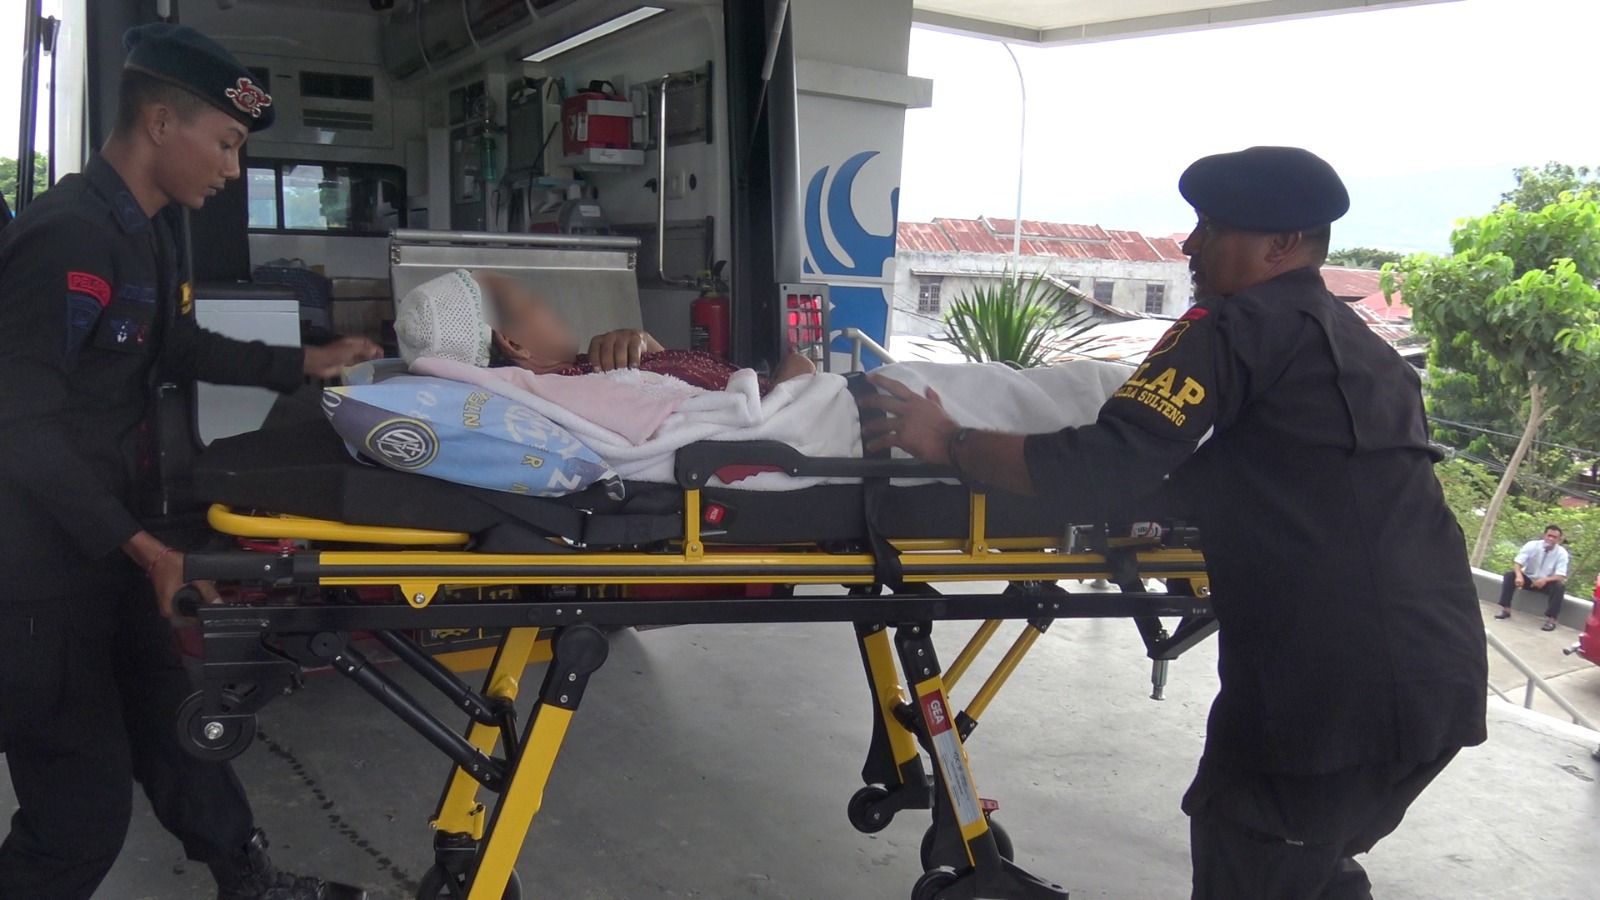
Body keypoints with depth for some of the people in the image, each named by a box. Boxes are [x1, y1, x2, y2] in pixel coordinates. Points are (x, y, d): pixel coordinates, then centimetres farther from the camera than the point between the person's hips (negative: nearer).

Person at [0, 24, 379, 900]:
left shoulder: (144, 228, 9)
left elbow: (178, 347, 26)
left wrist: (307, 361, 27)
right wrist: (142, 547, -24)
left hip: (102, 544, 10)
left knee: (168, 727, 23)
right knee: (85, 802, -1)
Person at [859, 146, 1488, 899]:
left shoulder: (1238, 328, -7)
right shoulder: (1367, 350, 18)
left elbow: (1097, 473, -15)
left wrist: (947, 443, -5)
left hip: (1332, 688, -8)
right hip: (1443, 678, 8)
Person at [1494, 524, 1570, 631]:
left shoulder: (1562, 553, -16)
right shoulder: (1532, 545, -15)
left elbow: (1561, 576, -22)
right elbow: (1517, 563, -18)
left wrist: (1545, 580, -41)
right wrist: (1519, 576, -40)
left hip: (1547, 583, -1)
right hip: (1528, 579, 1)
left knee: (1560, 586, -32)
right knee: (1509, 575, -25)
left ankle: (1551, 619, -30)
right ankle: (1506, 610, -21)